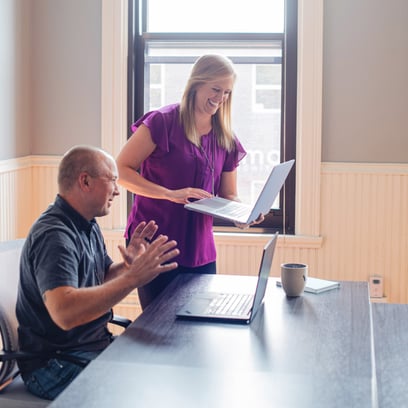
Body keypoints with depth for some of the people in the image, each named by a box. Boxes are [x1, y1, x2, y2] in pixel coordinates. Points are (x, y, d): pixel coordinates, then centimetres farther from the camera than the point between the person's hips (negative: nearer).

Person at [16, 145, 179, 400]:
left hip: (96, 345, 10)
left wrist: (128, 265, -3)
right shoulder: (54, 235, -22)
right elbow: (64, 312, -36)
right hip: (56, 364, -10)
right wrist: (133, 278, -37)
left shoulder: (88, 226, 10)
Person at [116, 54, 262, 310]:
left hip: (200, 250, 5)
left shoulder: (227, 142, 9)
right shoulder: (162, 122, -8)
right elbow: (121, 170, -12)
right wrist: (171, 194, -23)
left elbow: (228, 196, 15)